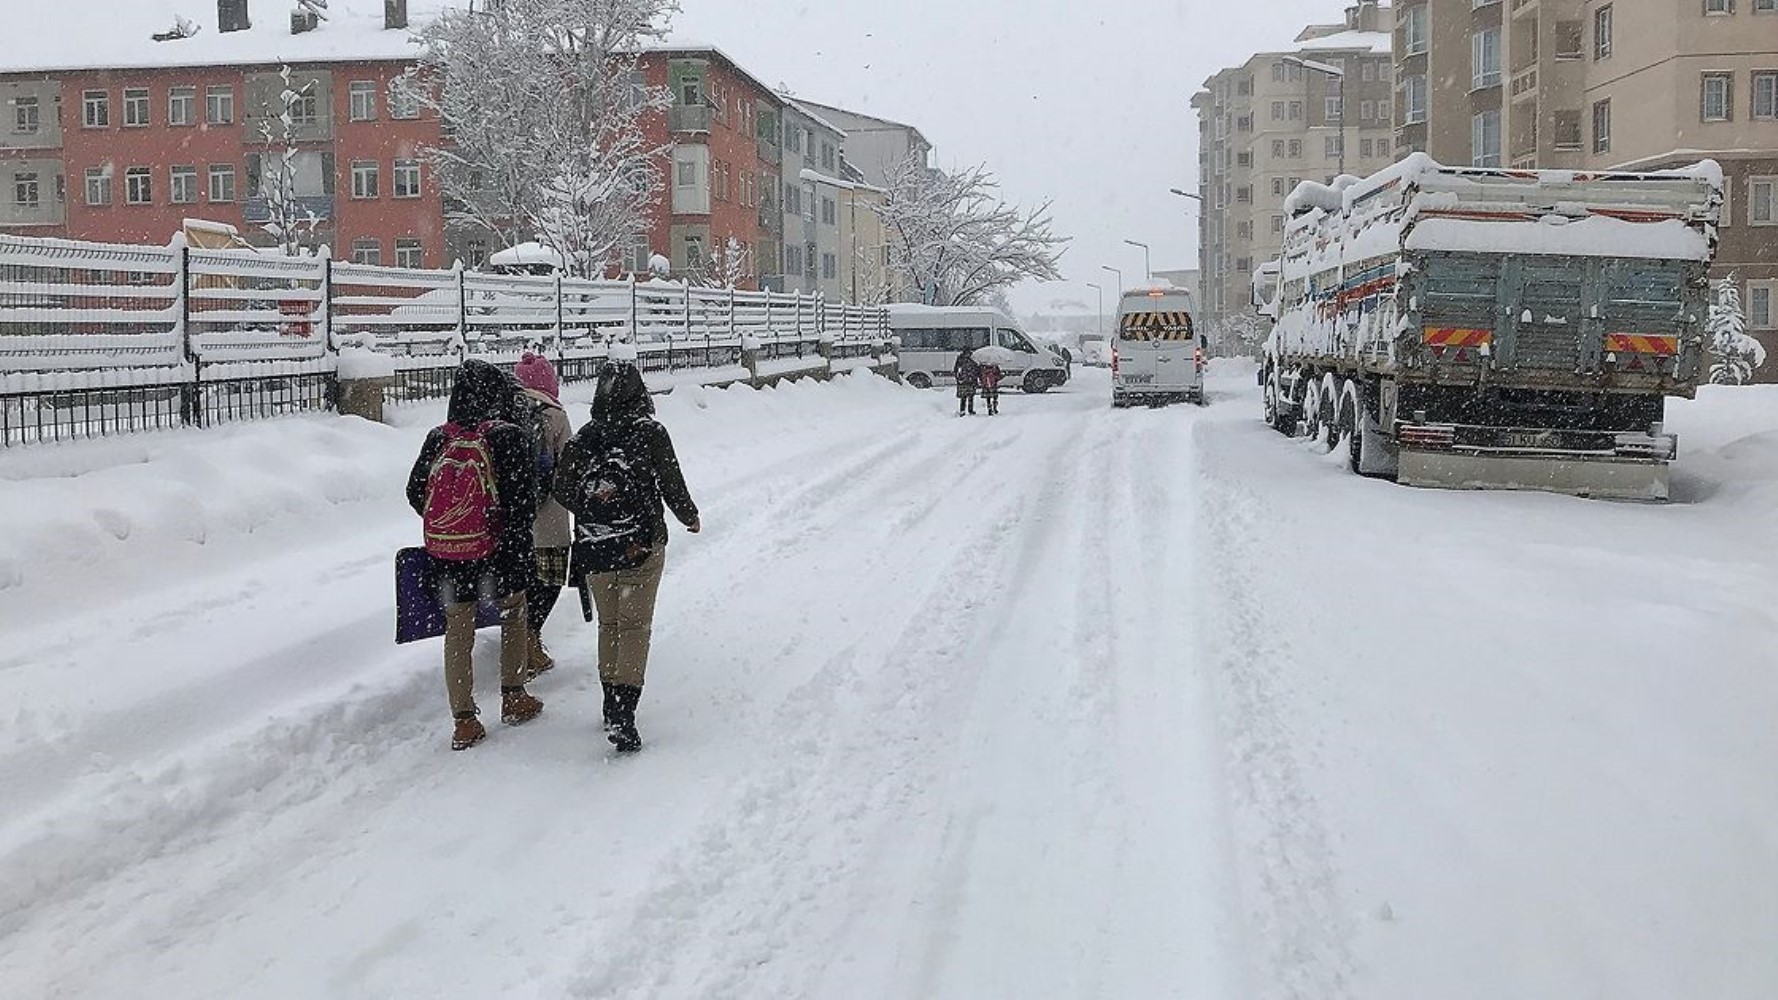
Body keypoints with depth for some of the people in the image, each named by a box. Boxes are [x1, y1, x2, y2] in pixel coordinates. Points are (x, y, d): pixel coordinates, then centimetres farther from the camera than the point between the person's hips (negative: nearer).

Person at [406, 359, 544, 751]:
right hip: (496, 551, -3)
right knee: (514, 614, 21)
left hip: (446, 555, 3)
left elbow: (415, 492, 6)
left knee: (458, 634, 10)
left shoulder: (438, 438, -1)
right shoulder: (507, 438, -12)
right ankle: (513, 698, 26)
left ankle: (464, 721, 11)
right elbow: (523, 500, -14)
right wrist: (514, 535, 0)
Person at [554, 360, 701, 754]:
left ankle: (612, 707, 24)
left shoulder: (583, 438, 0)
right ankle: (623, 714, -12)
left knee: (608, 625, 18)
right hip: (641, 544, -3)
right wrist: (689, 517, 15)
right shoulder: (650, 432, -9)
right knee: (635, 626, 0)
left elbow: (563, 491, 3)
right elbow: (672, 485, -4)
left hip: (593, 548, 3)